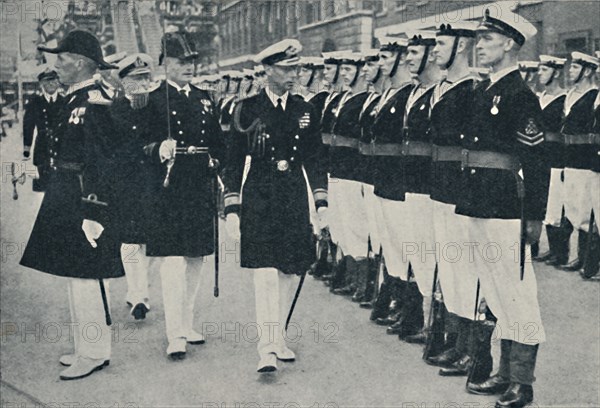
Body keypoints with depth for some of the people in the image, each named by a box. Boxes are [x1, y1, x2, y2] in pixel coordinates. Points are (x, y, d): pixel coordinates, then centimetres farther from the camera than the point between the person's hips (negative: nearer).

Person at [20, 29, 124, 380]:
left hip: (85, 201, -10)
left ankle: (95, 353, 6)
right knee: (76, 275, 15)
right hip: (66, 201, 10)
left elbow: (102, 162, -21)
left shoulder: (93, 104, -16)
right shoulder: (75, 101, 14)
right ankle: (87, 346, 26)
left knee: (85, 276, -5)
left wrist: (92, 213, -23)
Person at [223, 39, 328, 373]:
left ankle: (280, 336, 22)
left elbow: (314, 160, 14)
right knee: (265, 271, -12)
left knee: (290, 270, 7)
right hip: (258, 198, -3)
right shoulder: (247, 110, 0)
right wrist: (232, 209, -4)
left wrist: (321, 203, 7)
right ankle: (267, 347, -9)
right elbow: (234, 161, 1)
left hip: (295, 200, 4)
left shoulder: (306, 111, 9)